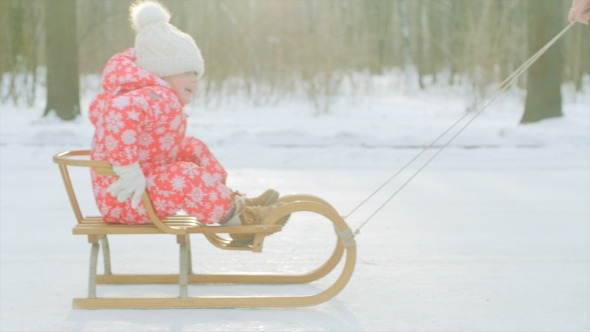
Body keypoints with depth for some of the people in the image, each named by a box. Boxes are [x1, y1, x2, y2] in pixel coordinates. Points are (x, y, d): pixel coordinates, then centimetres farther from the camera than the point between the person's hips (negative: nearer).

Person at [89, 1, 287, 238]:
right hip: (123, 200, -11)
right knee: (184, 177, -29)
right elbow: (120, 111, -43)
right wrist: (128, 169, -38)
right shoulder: (158, 98, -22)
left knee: (195, 149, 15)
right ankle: (235, 215, -12)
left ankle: (236, 201, 14)